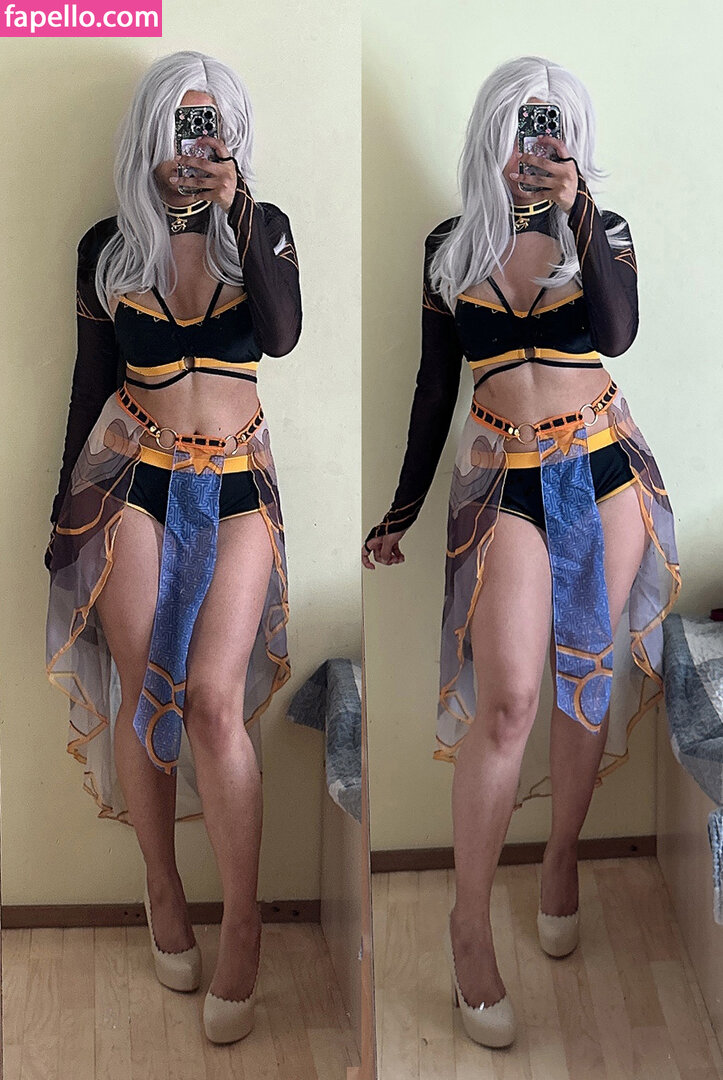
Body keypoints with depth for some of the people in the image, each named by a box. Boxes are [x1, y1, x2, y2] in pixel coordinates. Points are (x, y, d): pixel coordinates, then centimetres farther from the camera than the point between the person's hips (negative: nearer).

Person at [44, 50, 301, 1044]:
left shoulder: (263, 227, 4)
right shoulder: (109, 246, 5)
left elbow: (282, 334, -13)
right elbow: (92, 382, 10)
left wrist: (234, 211, -19)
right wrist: (68, 502, 11)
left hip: (236, 483, -1)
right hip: (134, 475, 1)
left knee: (214, 697, -13)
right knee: (141, 691, 1)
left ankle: (244, 923, -1)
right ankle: (163, 887, 21)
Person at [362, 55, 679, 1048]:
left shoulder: (603, 233, 4)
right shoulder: (451, 248, 6)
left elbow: (617, 333, -17)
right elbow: (435, 388, 10)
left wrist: (577, 213, -26)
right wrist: (404, 510, 10)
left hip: (604, 469, 1)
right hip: (506, 479, -1)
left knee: (588, 677, 7)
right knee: (506, 698, -12)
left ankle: (564, 860, 29)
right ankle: (471, 920, 1)